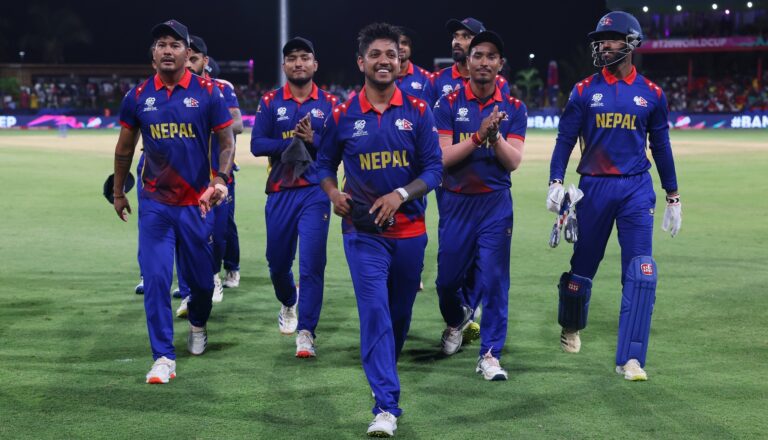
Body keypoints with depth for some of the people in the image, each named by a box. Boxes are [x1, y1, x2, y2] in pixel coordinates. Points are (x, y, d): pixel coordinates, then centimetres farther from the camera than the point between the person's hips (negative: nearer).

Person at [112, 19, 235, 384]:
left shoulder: (207, 93, -6)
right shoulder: (138, 96, 0)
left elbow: (226, 142, -2)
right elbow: (124, 149, 12)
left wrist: (221, 179, -18)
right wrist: (118, 193, 17)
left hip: (197, 201, -1)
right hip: (154, 203, 1)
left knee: (199, 275, 11)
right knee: (155, 278, -7)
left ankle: (198, 325, 42)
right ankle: (163, 358, -3)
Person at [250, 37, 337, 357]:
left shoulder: (329, 104, 4)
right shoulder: (270, 103, 5)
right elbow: (256, 145, -3)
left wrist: (313, 139, -16)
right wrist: (292, 141, -13)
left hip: (316, 191, -2)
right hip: (280, 192, 2)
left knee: (312, 262, -10)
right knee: (277, 260, 12)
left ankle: (306, 332, -6)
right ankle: (288, 304, 43)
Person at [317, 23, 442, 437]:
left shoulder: (417, 111, -1)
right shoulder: (343, 116, 0)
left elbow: (434, 168, -3)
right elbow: (325, 164, 12)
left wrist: (400, 195, -18)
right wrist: (333, 193, -9)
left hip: (409, 229, 2)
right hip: (363, 231, -2)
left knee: (400, 312, 14)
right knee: (375, 311, -12)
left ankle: (384, 374, 39)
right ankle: (386, 406, -14)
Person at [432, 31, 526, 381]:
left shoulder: (514, 109, 2)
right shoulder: (448, 105, -1)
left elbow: (513, 162, -6)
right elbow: (443, 157, -10)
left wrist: (495, 135, -23)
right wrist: (479, 135, -22)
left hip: (495, 204, 0)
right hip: (455, 203, 0)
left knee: (494, 279, -4)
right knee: (447, 278, 9)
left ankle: (490, 353, 4)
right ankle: (457, 318, 41)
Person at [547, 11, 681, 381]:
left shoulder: (651, 94, 5)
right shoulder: (584, 91, 2)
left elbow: (661, 146, 11)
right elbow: (565, 139, 1)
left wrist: (673, 197, 13)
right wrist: (556, 183, -12)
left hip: (636, 188, 0)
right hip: (594, 187, 0)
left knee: (641, 273, -11)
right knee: (582, 264, 9)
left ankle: (630, 358, -9)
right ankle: (571, 328, 38)